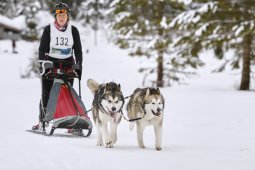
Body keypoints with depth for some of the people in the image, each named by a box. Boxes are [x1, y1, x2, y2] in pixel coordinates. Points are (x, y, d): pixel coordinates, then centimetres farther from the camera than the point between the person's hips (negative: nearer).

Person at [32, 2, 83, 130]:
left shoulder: (73, 30, 2)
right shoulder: (48, 29, -3)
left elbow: (78, 50, 5)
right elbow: (42, 49, -3)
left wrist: (79, 66, -4)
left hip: (67, 64, 1)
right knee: (47, 94, -1)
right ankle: (42, 121, 6)